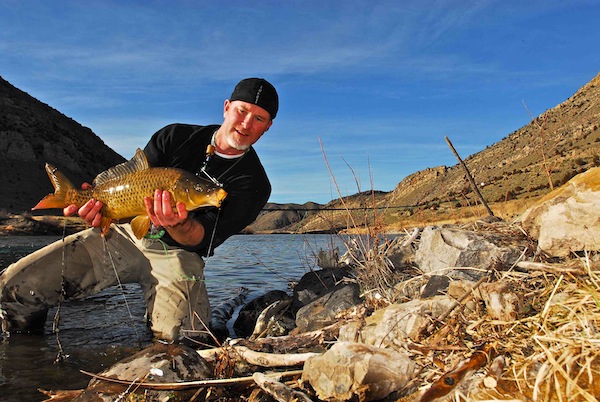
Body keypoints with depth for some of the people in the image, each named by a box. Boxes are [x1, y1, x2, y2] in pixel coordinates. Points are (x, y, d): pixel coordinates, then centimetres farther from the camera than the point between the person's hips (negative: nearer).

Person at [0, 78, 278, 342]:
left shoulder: (254, 184, -6)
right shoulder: (176, 136, 3)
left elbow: (203, 239, -16)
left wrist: (177, 225, -38)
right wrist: (97, 201, -21)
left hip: (177, 251, -2)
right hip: (126, 235, 3)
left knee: (178, 336, -29)